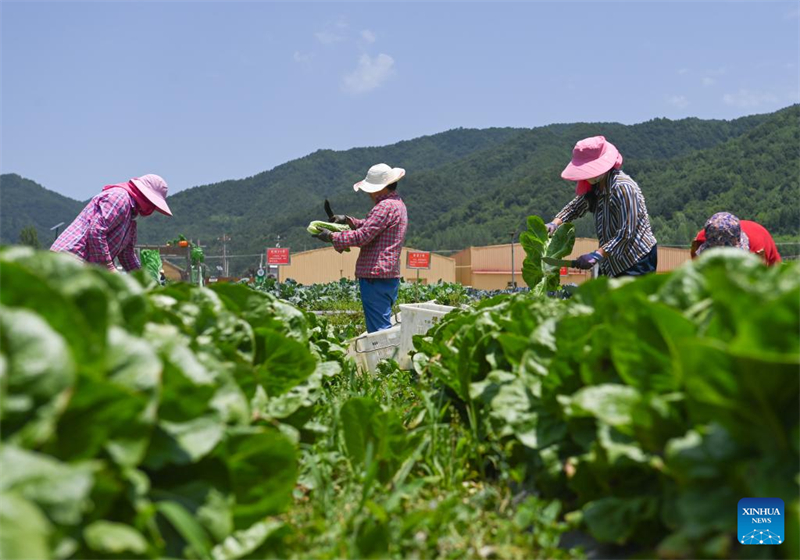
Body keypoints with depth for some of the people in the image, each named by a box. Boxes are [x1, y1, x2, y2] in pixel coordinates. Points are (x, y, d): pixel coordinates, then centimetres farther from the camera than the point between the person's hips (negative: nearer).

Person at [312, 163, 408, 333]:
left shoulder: (386, 206, -15)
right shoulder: (397, 203, 19)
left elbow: (362, 237, -18)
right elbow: (369, 226, 28)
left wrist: (332, 237, -8)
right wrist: (348, 220, 16)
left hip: (376, 276, -11)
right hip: (390, 276, 11)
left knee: (378, 329, -8)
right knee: (384, 326, 15)